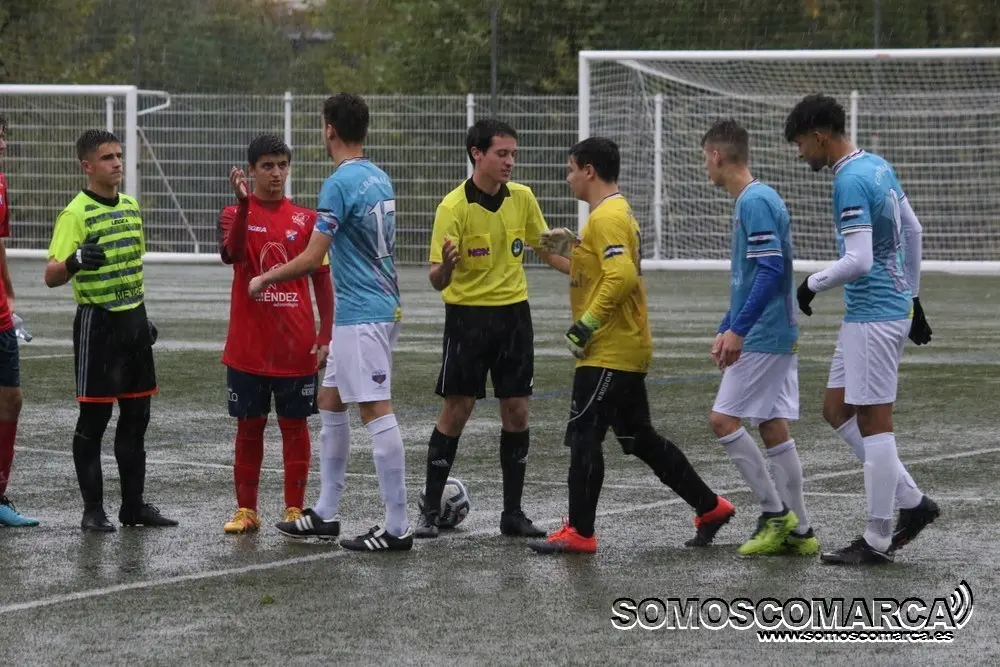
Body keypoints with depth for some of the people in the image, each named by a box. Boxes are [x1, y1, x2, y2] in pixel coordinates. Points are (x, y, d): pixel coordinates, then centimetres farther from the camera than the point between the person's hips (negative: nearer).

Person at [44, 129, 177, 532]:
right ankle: (93, 510, 4)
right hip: (97, 322, -7)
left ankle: (134, 504, 18)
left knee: (136, 416, 10)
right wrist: (75, 261, -42)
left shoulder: (131, 207, 10)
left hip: (133, 321, 7)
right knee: (93, 418, -3)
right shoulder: (76, 214, -13)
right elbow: (51, 276, -21)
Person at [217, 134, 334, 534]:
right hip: (248, 347, -1)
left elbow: (322, 280, 7)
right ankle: (246, 511, 11)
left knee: (295, 425, 4)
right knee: (249, 426, 5)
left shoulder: (305, 220, 5)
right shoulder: (235, 215, 1)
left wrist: (325, 337, -1)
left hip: (297, 347, 1)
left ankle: (294, 510, 10)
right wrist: (244, 204, -34)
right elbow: (232, 253, -21)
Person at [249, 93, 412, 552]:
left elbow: (312, 259, -17)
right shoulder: (380, 178, 11)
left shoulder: (340, 183, -16)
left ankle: (397, 528, -8)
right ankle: (326, 514, 22)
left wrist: (264, 279, -2)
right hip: (382, 305, 10)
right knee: (330, 402, 17)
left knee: (376, 411, -8)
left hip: (361, 315, -10)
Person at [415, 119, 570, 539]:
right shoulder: (453, 208, -14)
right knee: (456, 411, -3)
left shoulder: (522, 198, 1)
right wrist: (445, 266, -39)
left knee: (517, 411, 3)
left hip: (514, 314, 4)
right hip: (467, 315, -4)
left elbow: (545, 250, 16)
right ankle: (430, 510, 6)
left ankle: (513, 512, 11)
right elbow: (438, 280, -16)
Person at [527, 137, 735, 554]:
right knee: (640, 439, 16)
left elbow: (622, 276, -27)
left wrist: (586, 324, -22)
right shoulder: (618, 213, 16)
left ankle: (579, 533, -3)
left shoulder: (606, 218, -16)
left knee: (583, 437, -6)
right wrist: (572, 249, 15)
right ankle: (710, 507, 21)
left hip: (608, 352, -10)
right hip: (627, 349, 10)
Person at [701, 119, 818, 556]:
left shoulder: (756, 202, -15)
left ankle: (774, 511, -3)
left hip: (762, 339, -10)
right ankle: (798, 531, 10)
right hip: (777, 337, 10)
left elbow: (770, 271, -23)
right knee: (773, 428, 9)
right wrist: (726, 331, 25)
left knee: (723, 419, -7)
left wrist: (738, 330, -24)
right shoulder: (751, 201, 16)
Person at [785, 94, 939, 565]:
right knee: (837, 410, 15)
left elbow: (858, 260, -26)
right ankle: (912, 502, 16)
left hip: (873, 316, -10)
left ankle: (878, 540, 2)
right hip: (895, 303, 10)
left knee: (874, 422, -4)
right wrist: (912, 296, 26)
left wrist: (812, 285, -10)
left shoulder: (851, 182, -19)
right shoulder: (878, 167, 11)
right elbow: (912, 231, 20)